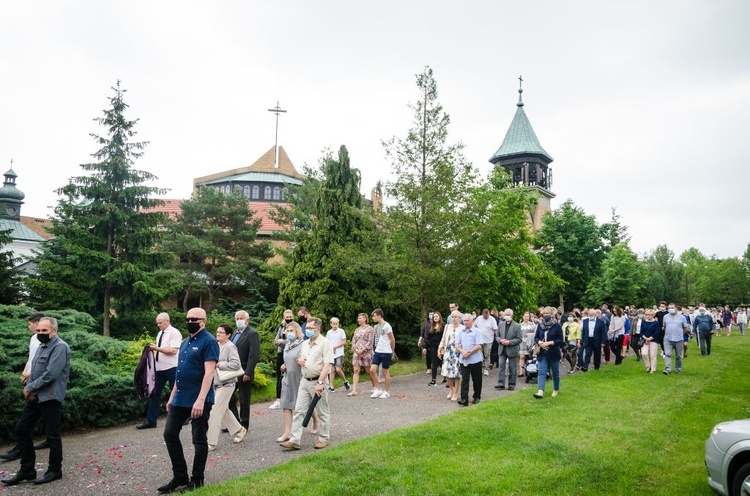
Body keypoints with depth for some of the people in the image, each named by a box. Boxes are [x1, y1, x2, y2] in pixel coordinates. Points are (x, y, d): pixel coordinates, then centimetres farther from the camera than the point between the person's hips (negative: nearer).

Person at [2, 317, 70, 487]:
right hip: (35, 396, 10)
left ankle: (54, 471, 16)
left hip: (50, 397, -9)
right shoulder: (41, 346, 15)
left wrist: (29, 388, -12)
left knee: (52, 435, 1)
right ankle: (27, 470, 22)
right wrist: (29, 390, -1)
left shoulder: (60, 347, -15)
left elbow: (51, 374, -23)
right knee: (21, 429, 11)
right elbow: (34, 371, 17)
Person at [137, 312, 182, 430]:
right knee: (155, 393, 6)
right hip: (160, 368, 8)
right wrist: (154, 350, 2)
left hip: (171, 368, -8)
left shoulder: (174, 333, -11)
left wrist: (157, 348, -20)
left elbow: (173, 350, -20)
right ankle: (150, 421, 12)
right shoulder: (160, 333, 15)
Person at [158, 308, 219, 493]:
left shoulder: (208, 342, -13)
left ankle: (197, 480, 17)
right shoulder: (185, 342, 14)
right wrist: (172, 396, 18)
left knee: (199, 440, 3)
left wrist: (200, 400, -27)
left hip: (198, 400, -9)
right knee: (170, 435, 10)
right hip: (180, 399, 9)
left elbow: (209, 373, -20)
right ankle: (180, 476, 23)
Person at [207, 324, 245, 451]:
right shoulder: (217, 345, 8)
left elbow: (236, 364, -25)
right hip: (216, 383, 8)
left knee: (215, 412, -7)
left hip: (226, 384, -8)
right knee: (224, 410, 18)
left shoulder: (230, 347, -15)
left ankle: (211, 442, 1)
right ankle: (239, 430, 36)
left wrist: (218, 364, -21)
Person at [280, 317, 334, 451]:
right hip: (304, 381, 7)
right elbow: (300, 358, 27)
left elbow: (327, 365, -18)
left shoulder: (324, 343, -11)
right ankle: (294, 440, 6)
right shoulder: (304, 344, 12)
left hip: (318, 381, -7)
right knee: (299, 410, 3)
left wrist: (320, 383, -23)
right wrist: (299, 360, 1)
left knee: (323, 412, 6)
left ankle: (323, 439, 19)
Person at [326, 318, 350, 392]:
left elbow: (344, 342, -5)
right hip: (331, 354, 3)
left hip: (339, 354, -3)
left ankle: (345, 382, 14)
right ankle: (331, 387, 6)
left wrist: (335, 346, -12)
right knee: (332, 370, 3)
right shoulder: (329, 332, 9)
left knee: (338, 369, -10)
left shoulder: (341, 331, -2)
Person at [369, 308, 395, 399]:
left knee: (385, 372, 2)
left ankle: (387, 392, 15)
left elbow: (392, 340, -7)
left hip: (386, 352, -7)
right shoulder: (376, 326, 10)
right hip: (377, 351, 7)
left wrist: (391, 351, 3)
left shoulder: (386, 326, -13)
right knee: (372, 370, -1)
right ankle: (378, 389, 12)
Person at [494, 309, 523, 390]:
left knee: (512, 368, 6)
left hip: (512, 350, -3)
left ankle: (511, 384, 16)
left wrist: (509, 342, -19)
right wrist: (501, 340, -12)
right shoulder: (501, 324, 6)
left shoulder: (517, 326, -6)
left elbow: (519, 339, -9)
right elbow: (497, 336, 10)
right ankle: (501, 383, 1)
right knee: (501, 366, -2)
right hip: (502, 350, 3)